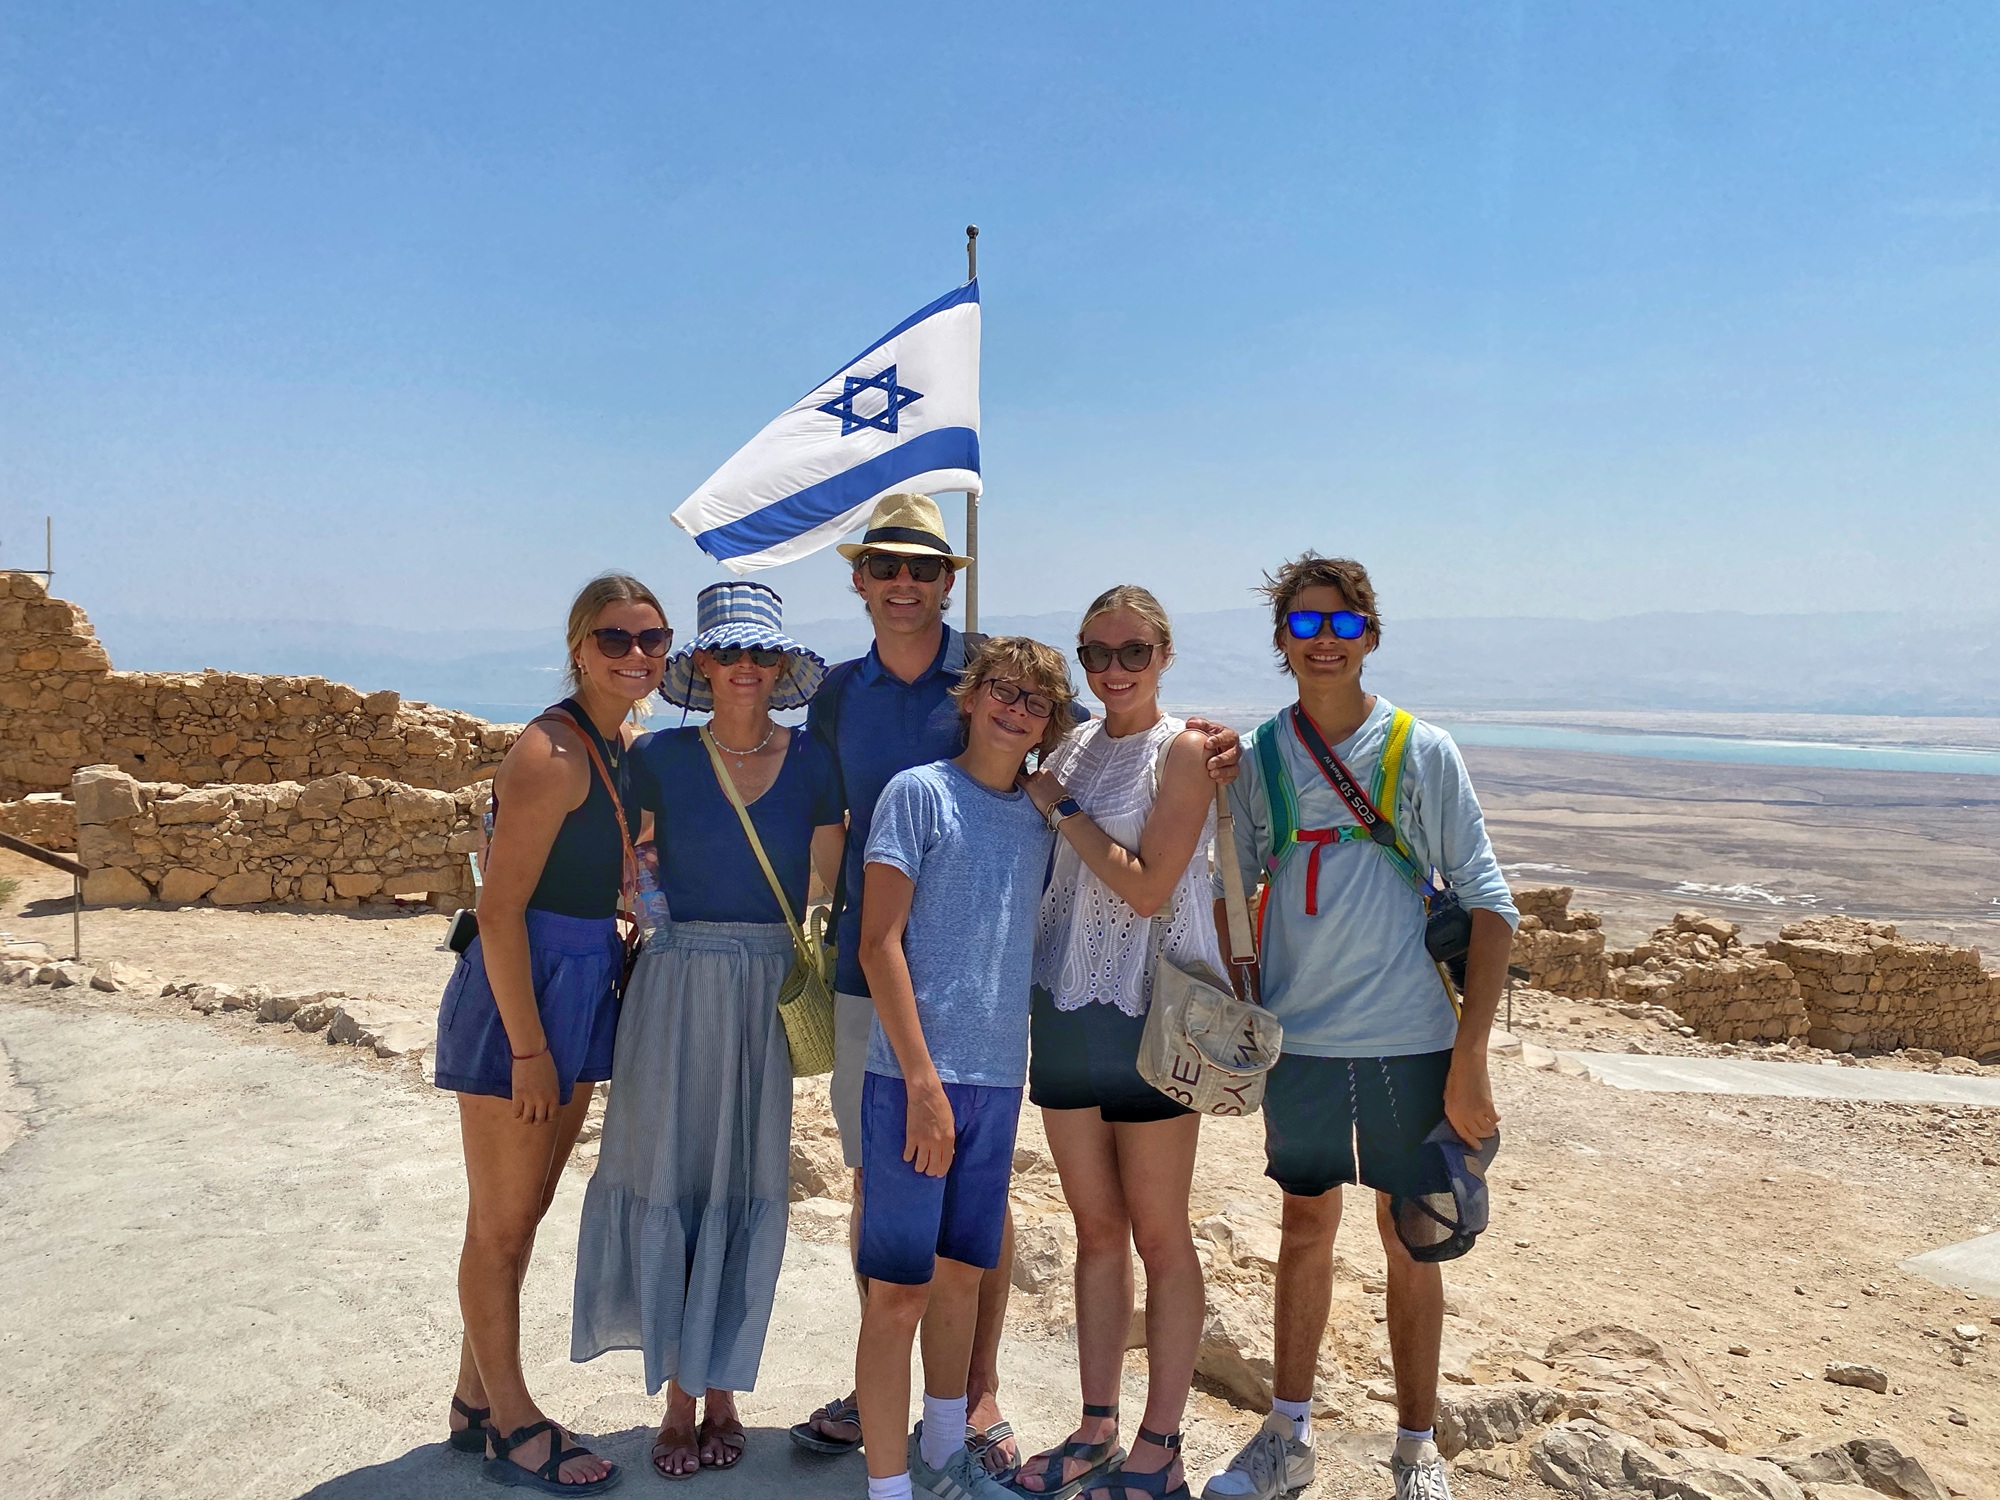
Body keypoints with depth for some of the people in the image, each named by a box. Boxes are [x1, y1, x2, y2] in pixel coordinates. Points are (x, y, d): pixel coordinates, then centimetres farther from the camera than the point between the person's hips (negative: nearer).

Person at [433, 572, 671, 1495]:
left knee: (524, 1215, 19)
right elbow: (500, 910, -20)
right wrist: (529, 1048, -19)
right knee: (500, 1226, 8)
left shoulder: (619, 747, 8)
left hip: (581, 987, 9)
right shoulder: (552, 752, -19)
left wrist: (578, 1019, 13)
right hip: (518, 996, -9)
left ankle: (478, 1404, 36)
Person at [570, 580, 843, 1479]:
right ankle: (678, 1392, 20)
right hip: (676, 985, -1)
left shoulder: (810, 761, 2)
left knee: (747, 1190, 7)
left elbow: (841, 880, 5)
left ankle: (722, 1388, 23)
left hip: (771, 991, 1)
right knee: (669, 1180, 3)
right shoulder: (659, 758, -1)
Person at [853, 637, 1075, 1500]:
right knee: (899, 1290, 0)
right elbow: (879, 943, -11)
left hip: (999, 1076, 6)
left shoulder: (1039, 820, 11)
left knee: (962, 1271, 18)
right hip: (915, 1074, -6)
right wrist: (923, 1078, -15)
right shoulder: (919, 793, -6)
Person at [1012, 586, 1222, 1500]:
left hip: (1150, 1013, -6)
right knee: (1095, 1231, 14)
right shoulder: (1071, 750, 10)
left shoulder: (1182, 751, -8)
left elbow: (1147, 887, -17)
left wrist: (1061, 807, -11)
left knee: (1159, 1237, 5)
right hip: (1066, 1007, 6)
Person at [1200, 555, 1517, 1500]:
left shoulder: (1421, 751, -5)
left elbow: (1488, 905, -5)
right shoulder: (1258, 758, 2)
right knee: (1306, 1226, 14)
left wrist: (1469, 1058, -10)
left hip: (1408, 1038, -2)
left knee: (1409, 1242, 8)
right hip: (1298, 1035, 2)